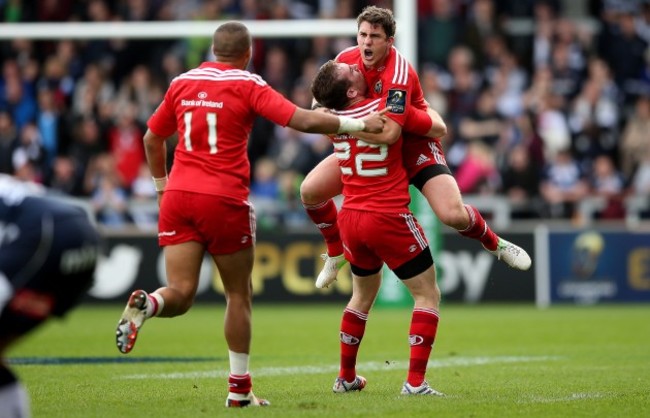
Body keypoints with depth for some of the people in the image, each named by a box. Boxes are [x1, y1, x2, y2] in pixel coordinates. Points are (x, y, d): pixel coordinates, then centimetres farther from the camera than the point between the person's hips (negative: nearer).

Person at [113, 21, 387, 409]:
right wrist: (359, 124, -2)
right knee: (240, 294, 11)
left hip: (178, 195, 3)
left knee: (180, 293, 1)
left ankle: (144, 304, -33)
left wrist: (162, 185, 32)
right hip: (225, 200, -3)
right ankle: (239, 388, 14)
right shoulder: (248, 86, -3)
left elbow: (152, 139, 20)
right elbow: (303, 120, -11)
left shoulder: (181, 83, 11)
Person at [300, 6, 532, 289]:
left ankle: (495, 244, 13)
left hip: (414, 145, -6)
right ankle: (336, 254, 22)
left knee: (454, 215, -22)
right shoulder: (346, 60, -12)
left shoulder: (399, 73, -32)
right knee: (310, 191, -4)